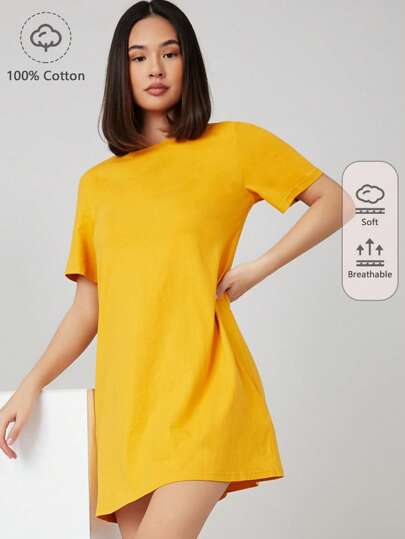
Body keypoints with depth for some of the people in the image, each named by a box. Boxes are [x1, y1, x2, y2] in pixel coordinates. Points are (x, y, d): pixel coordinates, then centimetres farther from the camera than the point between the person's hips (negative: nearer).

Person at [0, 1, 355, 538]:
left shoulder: (233, 144, 6)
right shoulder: (96, 183, 17)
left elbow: (337, 202, 8)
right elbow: (88, 309, 16)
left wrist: (259, 268, -2)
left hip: (200, 386, -4)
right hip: (125, 394, 4)